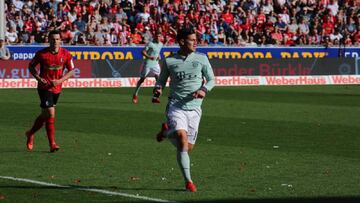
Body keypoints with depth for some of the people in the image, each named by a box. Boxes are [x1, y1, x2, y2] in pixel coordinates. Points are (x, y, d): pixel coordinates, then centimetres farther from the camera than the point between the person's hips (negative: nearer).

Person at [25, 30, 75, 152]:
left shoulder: (66, 54, -5)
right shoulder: (41, 54, -10)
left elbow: (71, 71, 1)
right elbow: (31, 66, 3)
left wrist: (60, 80, -15)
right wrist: (38, 78, -13)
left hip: (57, 88, 4)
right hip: (44, 87, -4)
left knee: (45, 114, 16)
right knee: (50, 114, -15)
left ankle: (31, 134, 39)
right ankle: (52, 144, -4)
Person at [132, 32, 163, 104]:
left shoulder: (161, 44, 7)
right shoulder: (151, 44, -13)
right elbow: (143, 52, -13)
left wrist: (158, 56, 5)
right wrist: (149, 57, -27)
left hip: (155, 64, 5)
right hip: (148, 63, -5)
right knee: (142, 79, 1)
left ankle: (155, 97, 0)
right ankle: (135, 94, 13)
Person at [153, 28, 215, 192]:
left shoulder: (201, 59, 5)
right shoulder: (169, 61, 3)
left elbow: (211, 79, 10)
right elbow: (162, 80, 14)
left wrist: (204, 89, -12)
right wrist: (158, 89, -9)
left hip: (194, 108, 3)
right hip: (175, 106, -3)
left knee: (188, 147, 6)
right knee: (182, 139, -23)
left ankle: (167, 131, 37)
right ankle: (188, 181, -15)